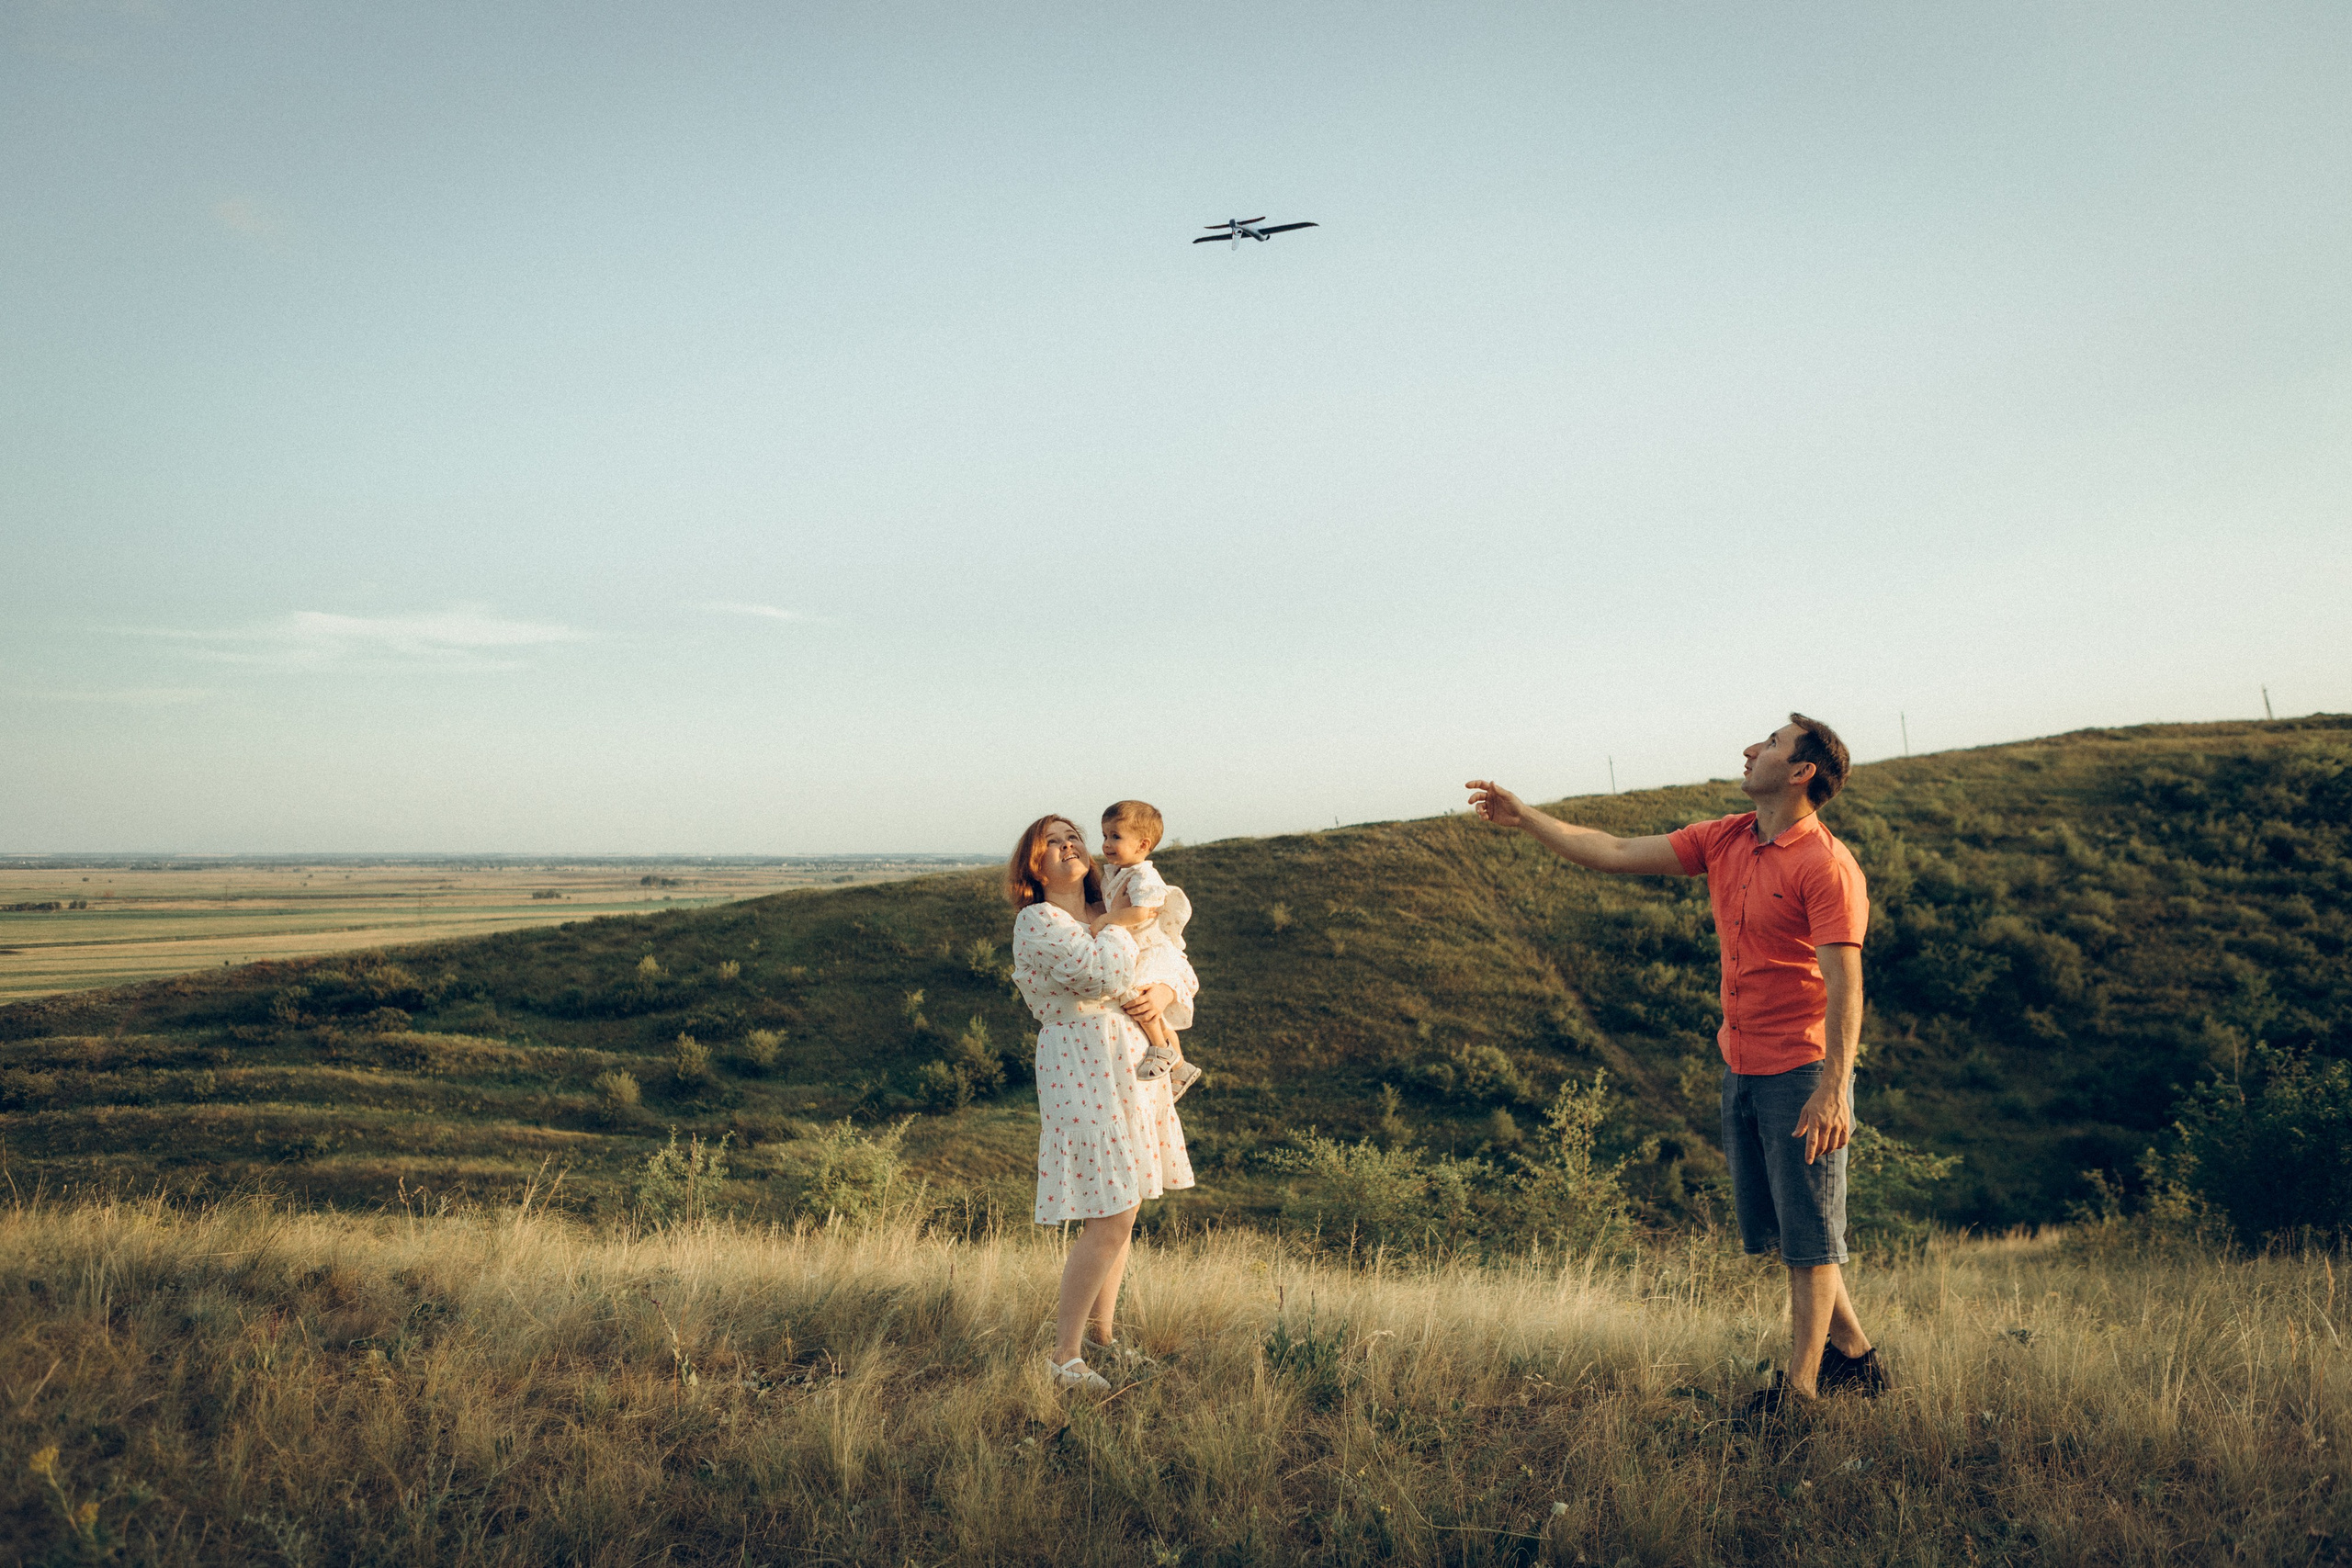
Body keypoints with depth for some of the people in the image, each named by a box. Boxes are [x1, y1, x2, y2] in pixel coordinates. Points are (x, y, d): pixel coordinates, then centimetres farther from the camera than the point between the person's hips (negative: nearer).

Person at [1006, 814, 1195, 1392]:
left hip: (1131, 1068, 8)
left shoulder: (1102, 916, 15)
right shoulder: (1037, 922, -10)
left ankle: (1103, 1331, 29)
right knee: (1108, 1223, -11)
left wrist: (1165, 992, -5)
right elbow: (1102, 975, -25)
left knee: (1121, 1213, 15)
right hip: (1082, 1073, -8)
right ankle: (1064, 1356, -1)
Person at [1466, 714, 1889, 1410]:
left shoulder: (1826, 866, -16)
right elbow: (1615, 854, 11)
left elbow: (1845, 985, -21)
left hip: (1803, 1074, -8)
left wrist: (1832, 1090, -27)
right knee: (1768, 1229, 17)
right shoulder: (1723, 841, 7)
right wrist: (1524, 818, 10)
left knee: (1809, 1234, 2)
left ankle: (1800, 1387, 11)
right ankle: (1854, 1352, 33)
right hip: (1741, 1067, 9)